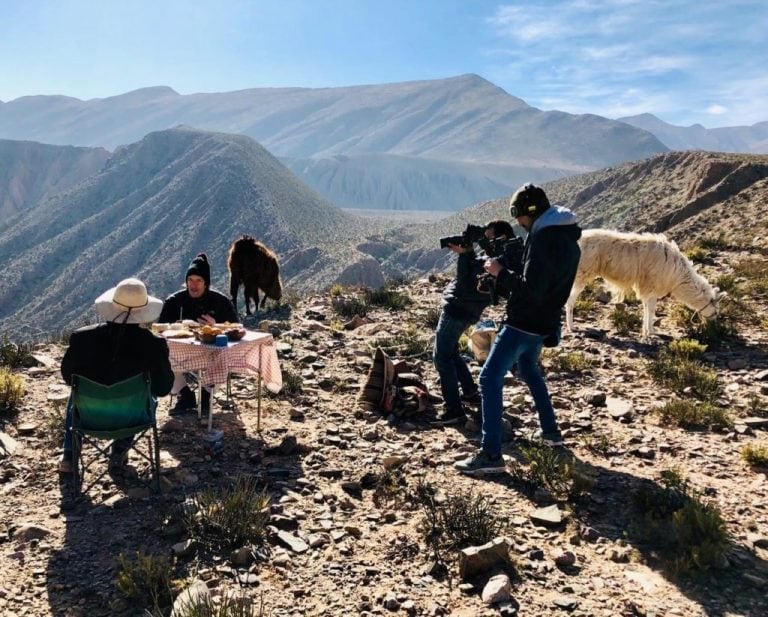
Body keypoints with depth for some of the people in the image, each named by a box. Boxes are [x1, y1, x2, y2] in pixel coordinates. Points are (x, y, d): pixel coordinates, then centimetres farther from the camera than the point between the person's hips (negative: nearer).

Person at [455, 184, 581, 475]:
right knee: (529, 370, 30)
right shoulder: (568, 237, 10)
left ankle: (490, 454, -12)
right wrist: (505, 276, 9)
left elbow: (530, 290, -25)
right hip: (543, 322, 10)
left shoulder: (543, 238, -21)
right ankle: (550, 430, 37)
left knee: (490, 378, -10)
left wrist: (500, 272, -13)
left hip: (524, 322, -10)